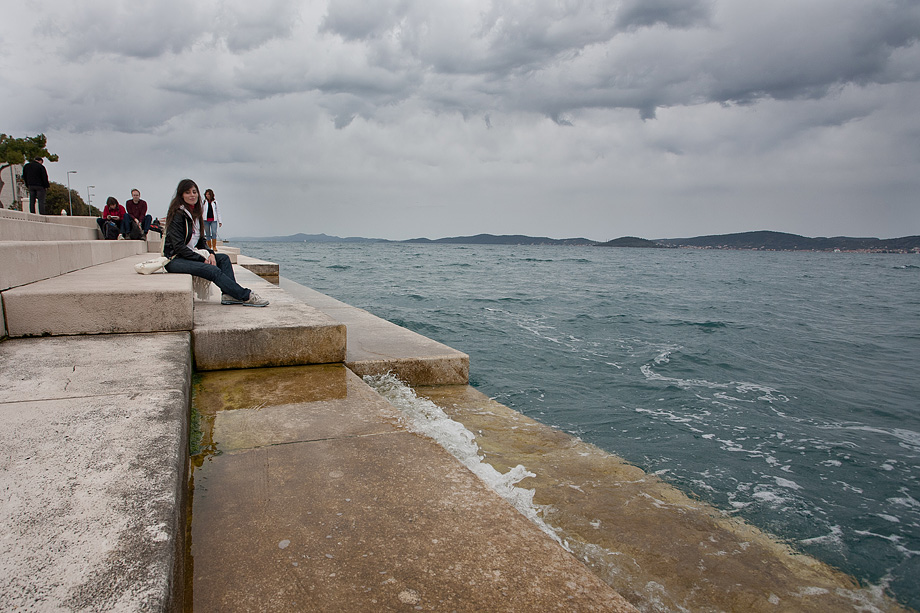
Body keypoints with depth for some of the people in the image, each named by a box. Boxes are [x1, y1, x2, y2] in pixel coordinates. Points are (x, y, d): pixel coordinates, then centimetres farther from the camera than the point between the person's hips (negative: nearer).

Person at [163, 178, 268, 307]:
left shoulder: (196, 214, 13)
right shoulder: (177, 215, -13)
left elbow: (200, 240, 16)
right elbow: (179, 246, -19)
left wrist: (210, 253, -4)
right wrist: (203, 259, -20)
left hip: (193, 254, 9)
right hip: (175, 260, -9)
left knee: (223, 258, -9)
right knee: (213, 270, -26)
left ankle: (229, 294, -22)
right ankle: (247, 296, -26)